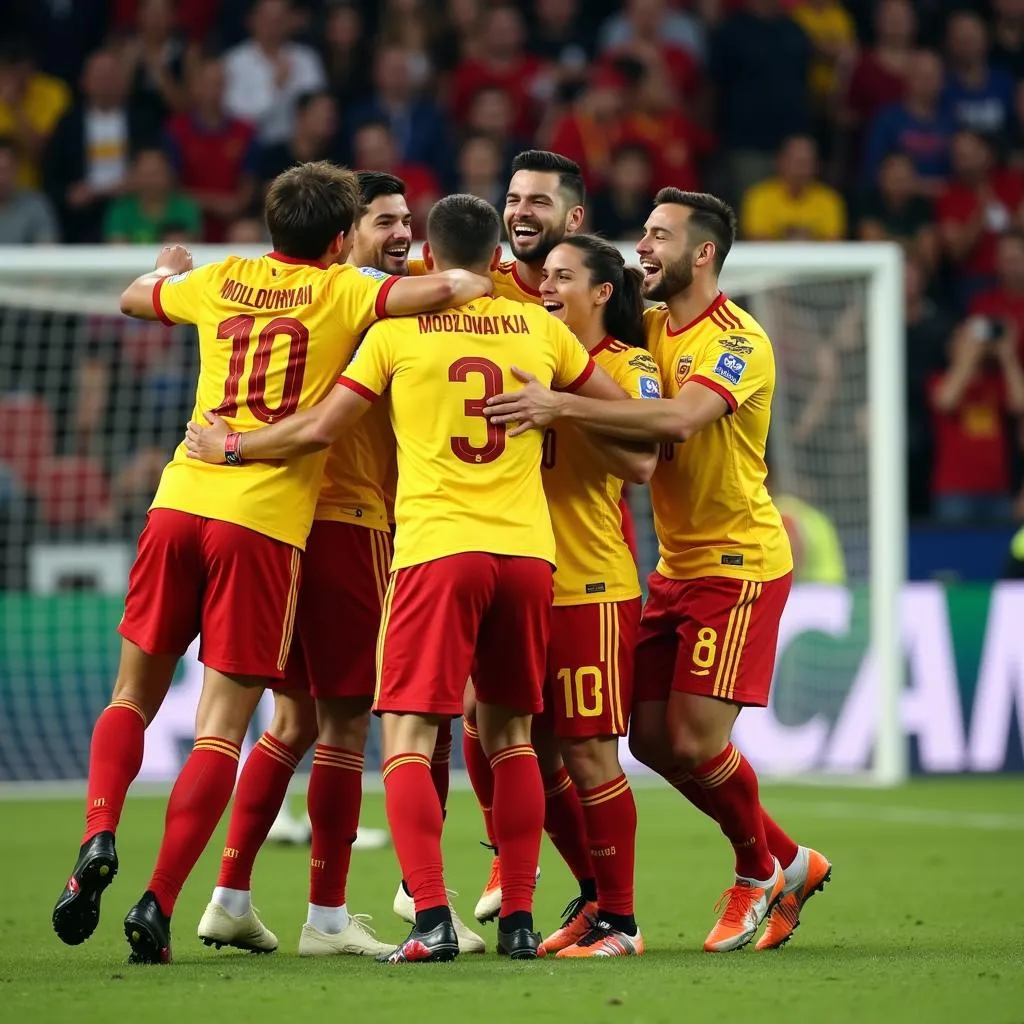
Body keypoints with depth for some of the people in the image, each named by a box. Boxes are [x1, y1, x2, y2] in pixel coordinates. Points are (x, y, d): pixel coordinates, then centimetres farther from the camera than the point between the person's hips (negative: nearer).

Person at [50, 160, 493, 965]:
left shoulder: (221, 282, 15)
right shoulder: (341, 291, 3)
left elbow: (135, 298, 35)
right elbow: (446, 287, -13)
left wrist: (170, 265, 56)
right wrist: (482, 286, 8)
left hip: (180, 502, 4)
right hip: (267, 521, -4)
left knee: (134, 695, 17)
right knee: (221, 730, 0)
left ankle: (99, 839, -7)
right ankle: (158, 905, -8)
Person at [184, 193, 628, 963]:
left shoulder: (399, 329, 2)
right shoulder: (539, 328, 10)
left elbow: (318, 430, 2)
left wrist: (229, 446, 17)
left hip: (438, 550, -3)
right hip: (528, 551, 3)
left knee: (408, 736, -3)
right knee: (510, 733, 15)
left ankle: (433, 919, -18)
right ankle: (519, 919, 10)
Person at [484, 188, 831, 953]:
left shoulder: (739, 342, -18)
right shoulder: (648, 329, 8)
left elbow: (680, 417, -34)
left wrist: (559, 406, -42)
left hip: (739, 564, -8)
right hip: (676, 566, 8)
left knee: (696, 740, -11)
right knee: (651, 737, 5)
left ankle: (759, 873, 17)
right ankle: (791, 862, 21)